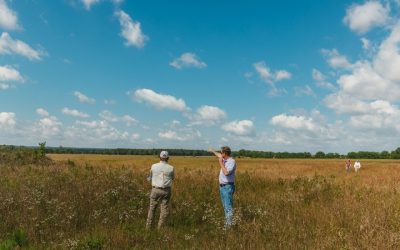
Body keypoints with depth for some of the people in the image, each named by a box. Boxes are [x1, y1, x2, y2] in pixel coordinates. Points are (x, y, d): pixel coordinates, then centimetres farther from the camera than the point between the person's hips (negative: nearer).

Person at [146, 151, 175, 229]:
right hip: (166, 191, 0)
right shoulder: (171, 168, -4)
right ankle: (160, 227, 8)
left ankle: (148, 226, 17)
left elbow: (149, 178, 9)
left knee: (152, 208, 14)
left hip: (156, 190, 1)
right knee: (164, 209, 7)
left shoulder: (154, 166, -3)